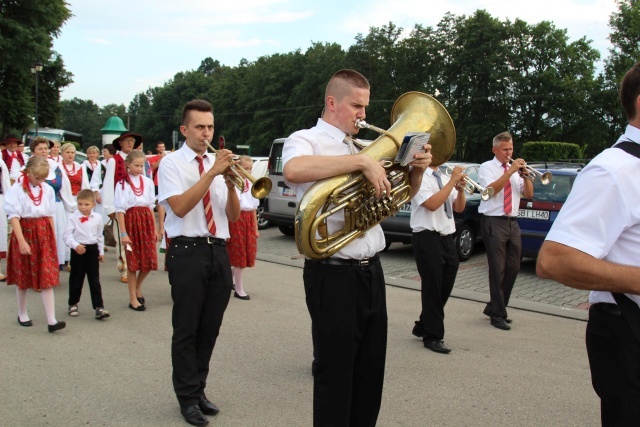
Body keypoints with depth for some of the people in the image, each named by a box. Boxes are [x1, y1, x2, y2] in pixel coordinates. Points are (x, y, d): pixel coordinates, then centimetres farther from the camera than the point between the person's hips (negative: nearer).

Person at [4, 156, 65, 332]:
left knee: (48, 278, -4)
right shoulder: (16, 190, -8)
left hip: (44, 235, 3)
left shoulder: (48, 190, 5)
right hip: (25, 233, -3)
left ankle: (51, 320, -5)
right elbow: (14, 217, -13)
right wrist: (22, 241, -20)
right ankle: (22, 314, 30)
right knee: (23, 277, 12)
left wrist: (53, 239, 9)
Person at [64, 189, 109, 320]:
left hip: (93, 250, 2)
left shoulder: (97, 218, 3)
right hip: (78, 251, -2)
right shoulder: (73, 217, -7)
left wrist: (101, 251, 14)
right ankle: (73, 305, 27)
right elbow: (67, 235, -11)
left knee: (94, 280, 2)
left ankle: (99, 307, 2)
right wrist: (75, 245, -27)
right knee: (76, 279, 10)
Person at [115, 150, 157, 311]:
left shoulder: (148, 182, 8)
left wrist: (154, 228, 10)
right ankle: (133, 298, 14)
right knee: (132, 262, 3)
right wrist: (123, 233, -11)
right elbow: (120, 209, -6)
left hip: (147, 221, 4)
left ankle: (138, 288, 30)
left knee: (149, 261, 4)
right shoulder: (122, 184, -3)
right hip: (131, 220, -4)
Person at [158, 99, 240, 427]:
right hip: (188, 252, -5)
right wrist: (212, 173, -22)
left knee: (210, 328, 12)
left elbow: (233, 215, 7)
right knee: (187, 330, 3)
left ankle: (198, 389, 28)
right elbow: (179, 207, -18)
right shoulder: (171, 163, -2)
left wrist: (230, 183, -11)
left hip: (219, 252, 5)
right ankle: (188, 397, 18)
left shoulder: (219, 163, 11)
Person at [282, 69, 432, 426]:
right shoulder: (306, 140, -5)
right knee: (336, 375, 4)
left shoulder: (360, 147, 15)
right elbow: (293, 170, -31)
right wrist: (362, 160, -27)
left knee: (371, 372, 17)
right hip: (334, 275, -7)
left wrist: (417, 169, -1)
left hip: (371, 272, 7)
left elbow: (404, 193, 21)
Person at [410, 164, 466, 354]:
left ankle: (423, 326, 29)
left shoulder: (444, 178, 14)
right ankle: (432, 337, 12)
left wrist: (460, 188, -5)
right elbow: (432, 204, -22)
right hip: (428, 238, -8)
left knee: (445, 288, 13)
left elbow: (459, 208, 12)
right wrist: (452, 181, -18)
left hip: (447, 237, 8)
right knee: (432, 288, 0)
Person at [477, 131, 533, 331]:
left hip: (512, 223, 6)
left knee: (513, 268, 8)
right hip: (494, 223, -6)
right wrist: (510, 171, -21)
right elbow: (492, 189, -18)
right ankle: (498, 315, 5)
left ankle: (494, 308, 22)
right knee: (498, 269, -5)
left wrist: (525, 176, -7)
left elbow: (529, 194, 8)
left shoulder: (516, 169, 15)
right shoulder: (487, 167, -1)